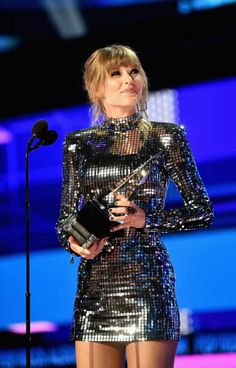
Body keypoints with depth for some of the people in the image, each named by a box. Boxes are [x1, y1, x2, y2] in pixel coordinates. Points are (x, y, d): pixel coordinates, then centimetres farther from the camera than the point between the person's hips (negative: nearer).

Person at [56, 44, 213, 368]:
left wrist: (145, 219, -10)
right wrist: (73, 242, -7)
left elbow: (203, 211, 4)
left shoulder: (166, 137, 4)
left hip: (146, 280, -3)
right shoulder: (78, 144, 12)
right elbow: (65, 217, 16)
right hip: (94, 284, 3)